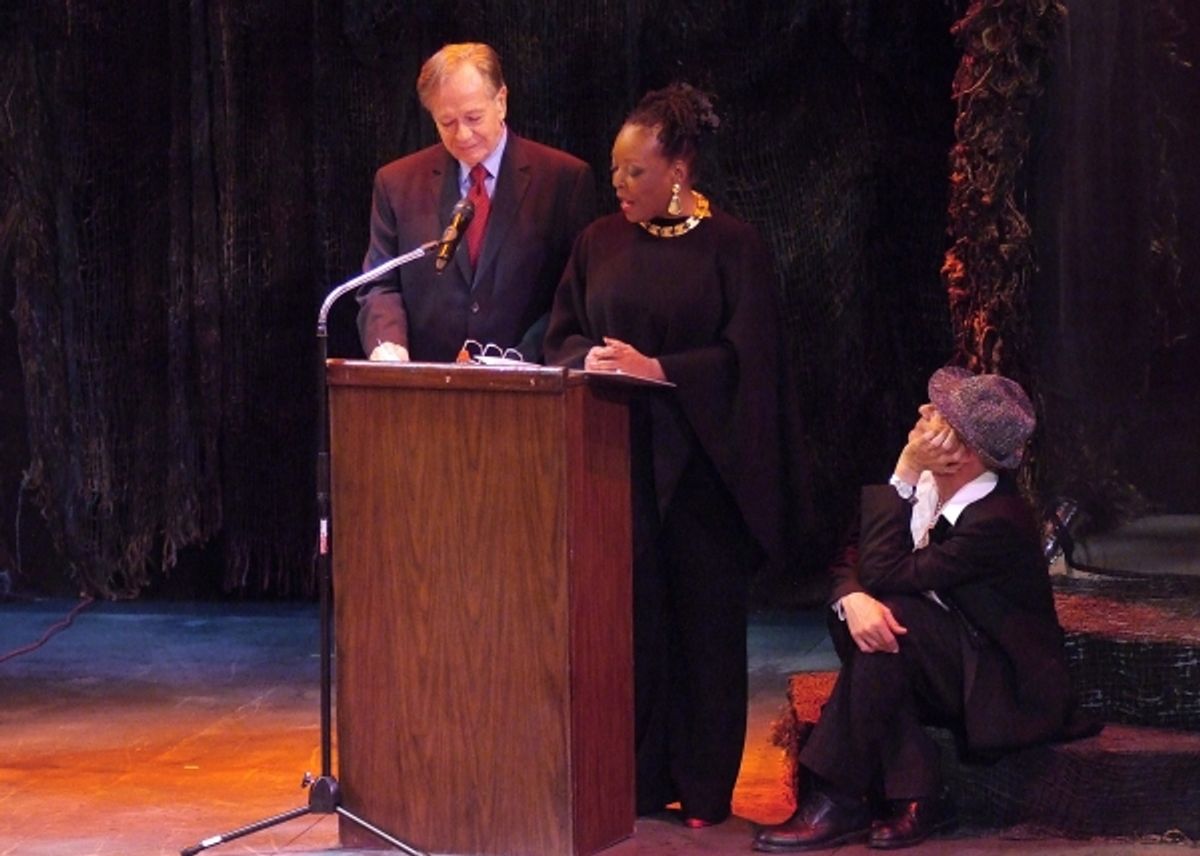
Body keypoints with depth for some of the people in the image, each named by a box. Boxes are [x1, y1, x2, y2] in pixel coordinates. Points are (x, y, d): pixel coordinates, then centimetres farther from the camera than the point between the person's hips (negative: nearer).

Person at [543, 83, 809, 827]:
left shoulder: (734, 247, -3)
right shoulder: (600, 243, 9)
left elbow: (747, 356, -8)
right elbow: (563, 334, 11)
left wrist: (656, 369, -17)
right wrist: (589, 359, -11)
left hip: (700, 464, -3)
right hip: (617, 458, 3)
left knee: (703, 621, 2)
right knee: (626, 616, 0)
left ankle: (704, 787, 10)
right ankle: (637, 778, 8)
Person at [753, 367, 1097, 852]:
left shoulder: (999, 521, -27)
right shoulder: (924, 484, -4)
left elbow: (885, 573, -26)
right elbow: (852, 558, -2)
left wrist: (904, 475, -27)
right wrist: (853, 599, -26)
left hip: (1004, 691, -7)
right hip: (937, 660, 7)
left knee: (889, 632, -30)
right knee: (863, 617, -23)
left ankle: (838, 802, -22)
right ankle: (914, 797, -21)